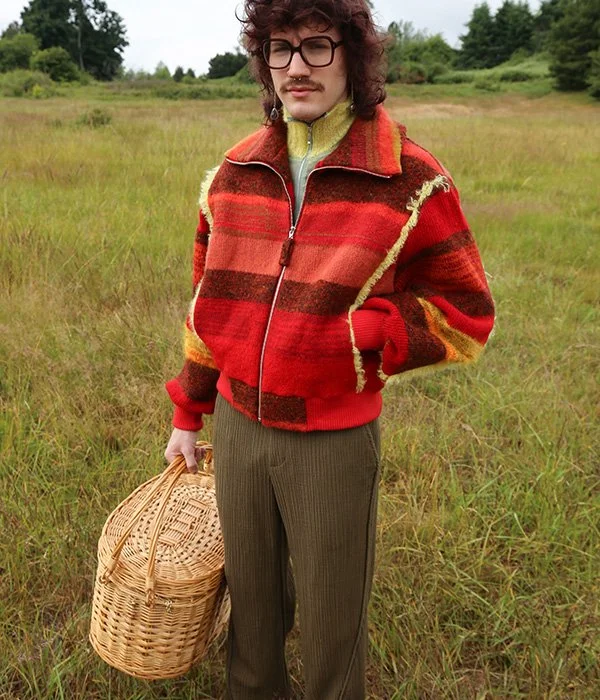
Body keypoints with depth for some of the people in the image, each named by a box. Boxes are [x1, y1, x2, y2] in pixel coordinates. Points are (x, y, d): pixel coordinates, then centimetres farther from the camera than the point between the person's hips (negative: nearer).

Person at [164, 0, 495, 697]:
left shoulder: (409, 179, -12)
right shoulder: (236, 172, 1)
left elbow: (465, 314, -6)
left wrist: (348, 335, -19)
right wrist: (188, 412, 16)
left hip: (334, 438, -4)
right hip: (237, 424, 4)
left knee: (331, 619, 14)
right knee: (250, 601, 22)